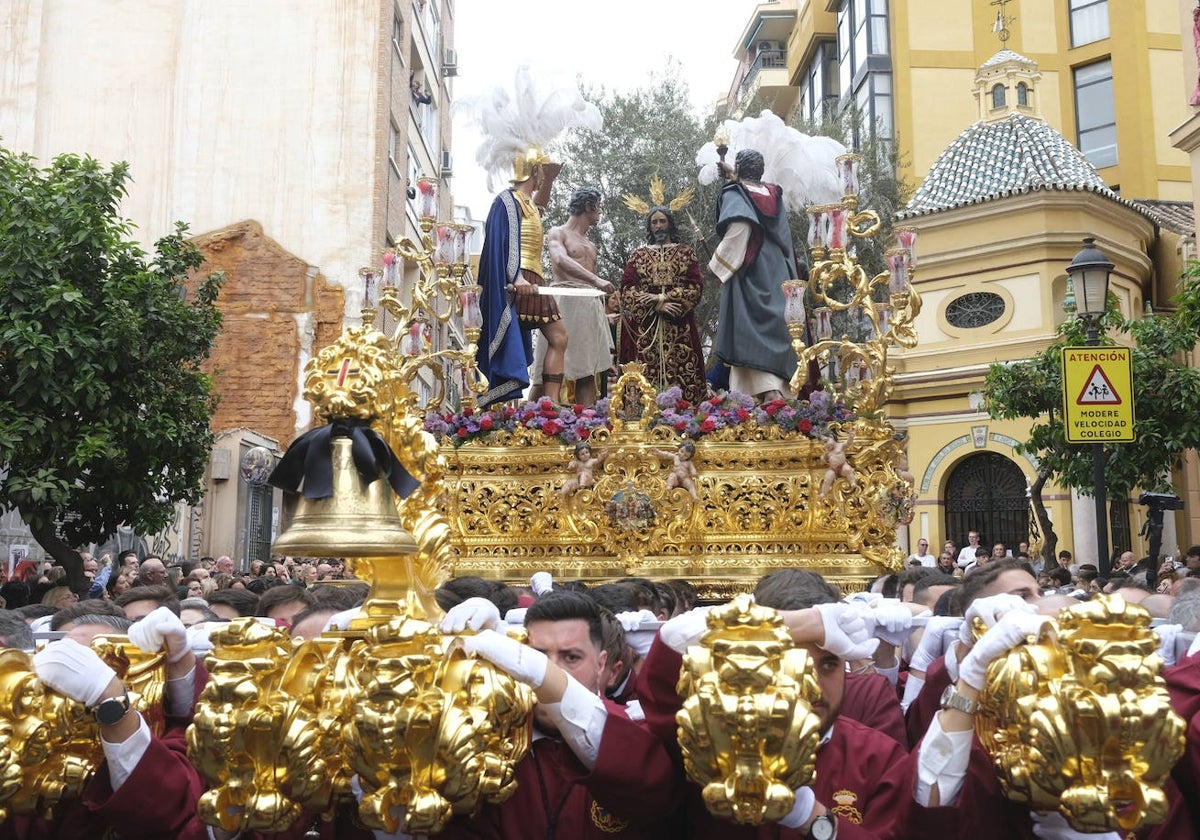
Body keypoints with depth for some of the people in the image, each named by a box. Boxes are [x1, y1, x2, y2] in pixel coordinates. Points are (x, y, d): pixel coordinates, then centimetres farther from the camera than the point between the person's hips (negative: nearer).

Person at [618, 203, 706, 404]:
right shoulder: (639, 255, 14)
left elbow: (695, 286, 0)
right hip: (645, 325, 1)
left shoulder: (685, 252, 12)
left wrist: (663, 297, -10)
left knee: (681, 372, -9)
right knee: (646, 371, -8)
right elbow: (627, 288, 3)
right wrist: (655, 305, -9)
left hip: (678, 325, -1)